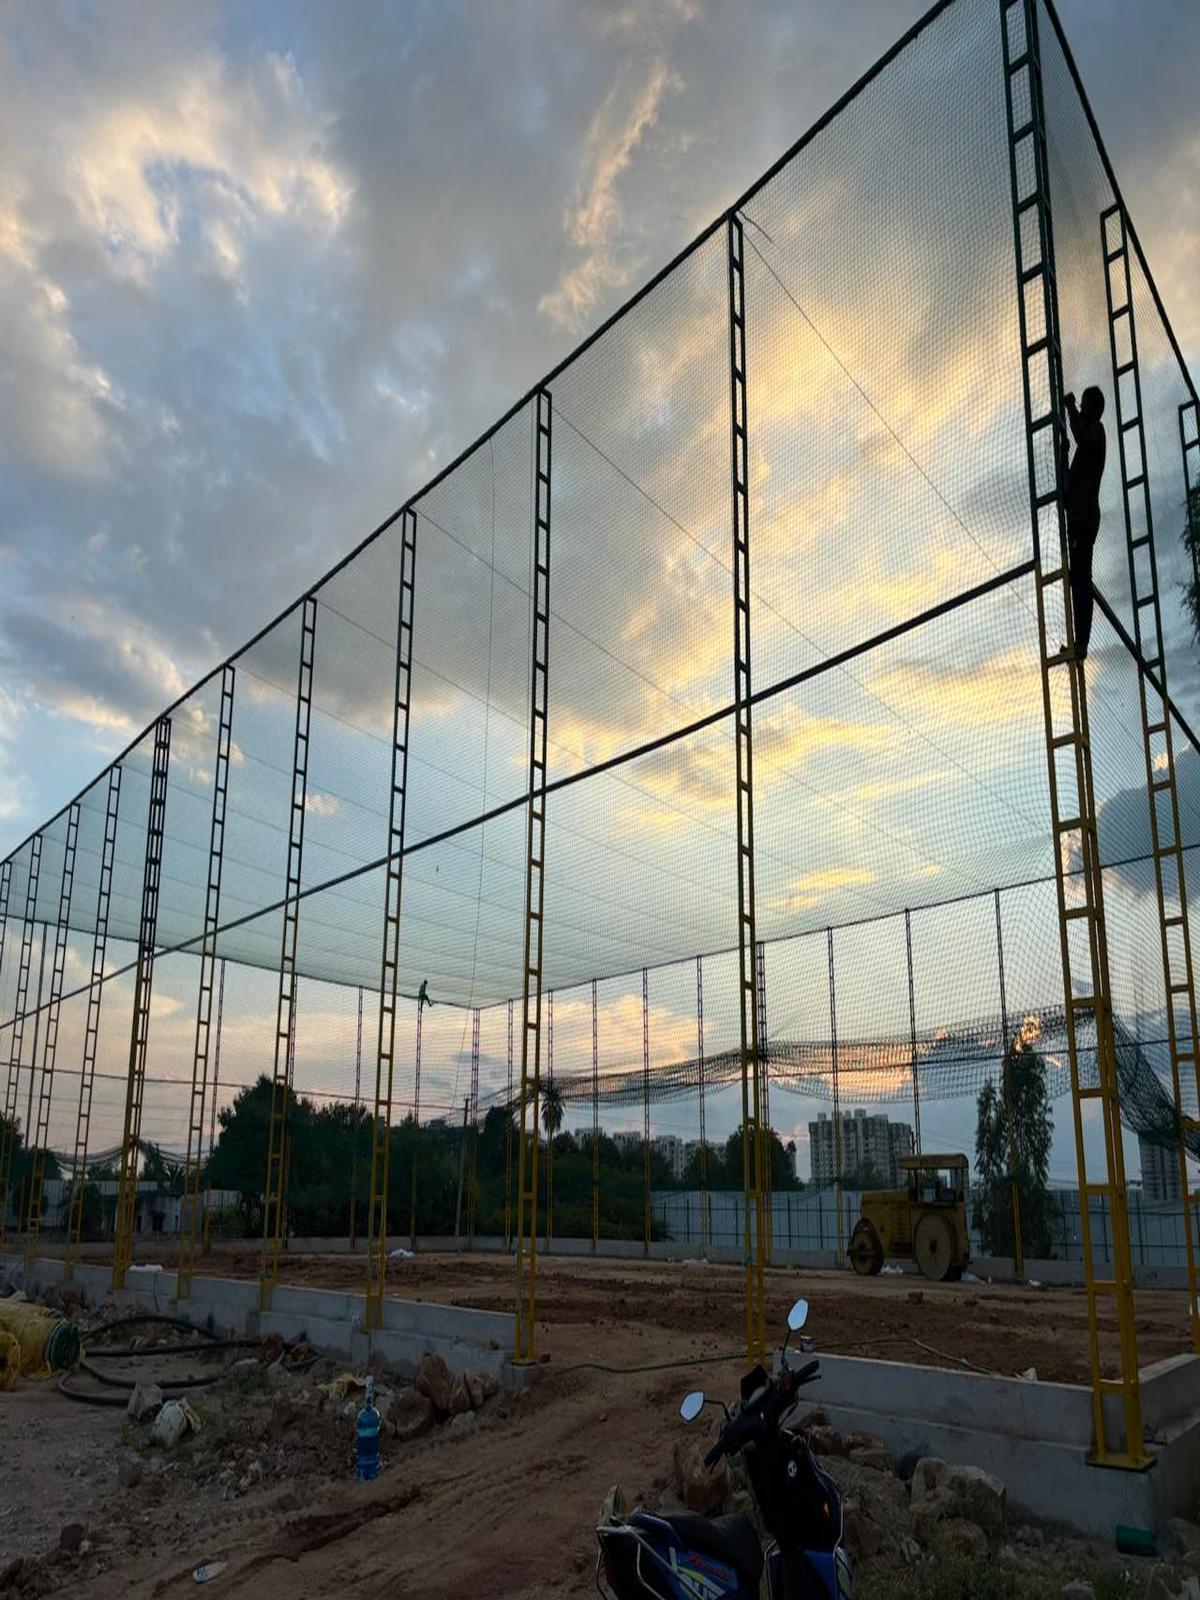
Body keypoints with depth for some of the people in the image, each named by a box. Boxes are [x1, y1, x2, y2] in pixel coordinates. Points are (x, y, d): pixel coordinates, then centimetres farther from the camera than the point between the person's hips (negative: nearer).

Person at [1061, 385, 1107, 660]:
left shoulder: (1096, 431, -1)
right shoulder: (1089, 436, 27)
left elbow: (1081, 437, -27)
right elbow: (1072, 481, 27)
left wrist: (1071, 409, -13)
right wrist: (1064, 453, 16)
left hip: (1084, 516, -10)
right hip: (1079, 516, 10)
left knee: (1081, 578, -15)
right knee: (1079, 579, 6)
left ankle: (1081, 642, -20)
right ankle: (1080, 642, 5)